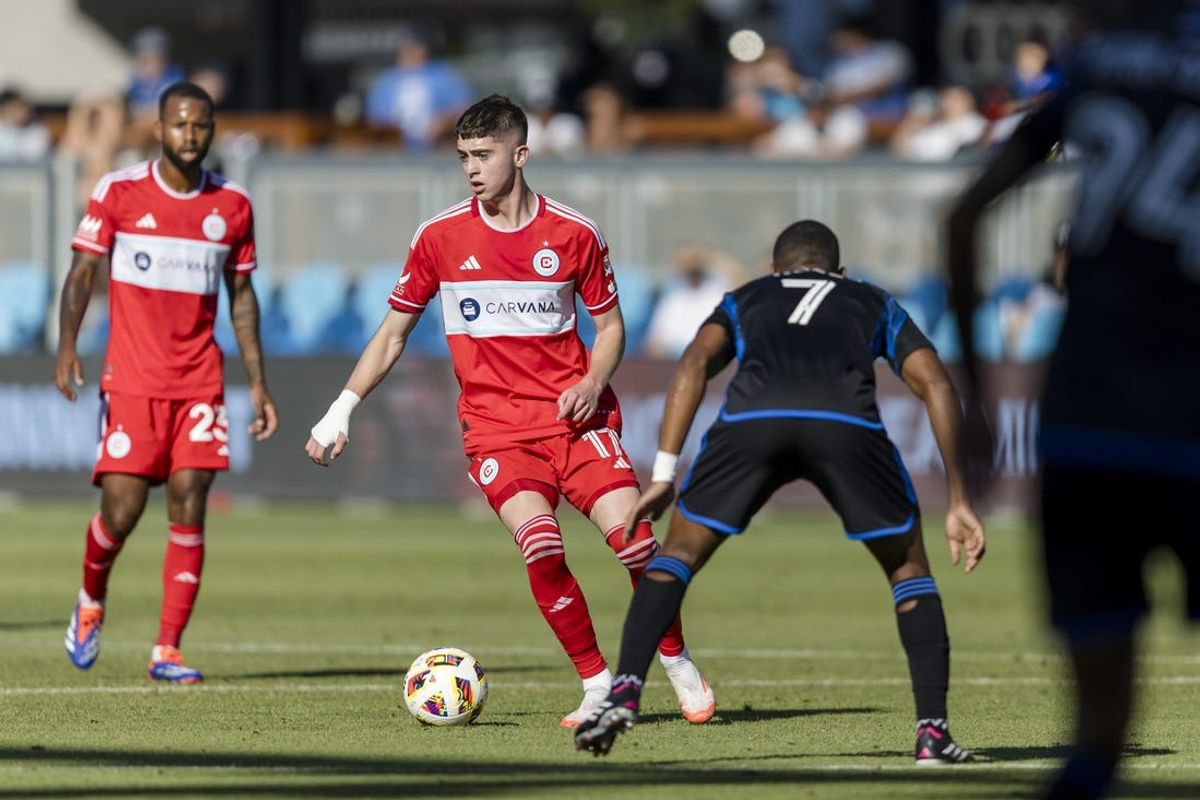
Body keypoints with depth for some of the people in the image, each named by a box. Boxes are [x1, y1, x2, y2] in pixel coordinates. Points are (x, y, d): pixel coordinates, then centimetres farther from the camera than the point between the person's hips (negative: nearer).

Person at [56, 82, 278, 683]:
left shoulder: (232, 205, 7)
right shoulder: (119, 192, -2)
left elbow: (241, 296, 15)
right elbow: (82, 271, 1)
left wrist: (258, 384, 12)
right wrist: (67, 346, -14)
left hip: (200, 380, 2)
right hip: (132, 379, -2)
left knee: (188, 509, -7)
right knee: (121, 509, -8)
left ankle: (167, 651, -3)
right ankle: (91, 602, 24)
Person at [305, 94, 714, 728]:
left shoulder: (575, 235, 1)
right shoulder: (440, 237, 2)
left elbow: (610, 325, 12)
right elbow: (393, 334, 11)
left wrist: (594, 381, -8)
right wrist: (340, 412, 7)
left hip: (576, 415, 0)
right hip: (495, 425, 0)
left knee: (633, 538, -16)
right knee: (540, 544, -24)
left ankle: (678, 664, 8)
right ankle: (598, 687, -11)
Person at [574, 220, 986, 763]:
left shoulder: (745, 299, 37)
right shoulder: (875, 304, 38)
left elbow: (696, 362, 17)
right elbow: (935, 384, 24)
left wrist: (663, 477, 11)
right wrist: (957, 502, 23)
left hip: (752, 417, 0)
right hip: (847, 422, 0)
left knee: (680, 552, 21)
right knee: (907, 567, 21)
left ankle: (623, 694, 2)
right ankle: (933, 732, 8)